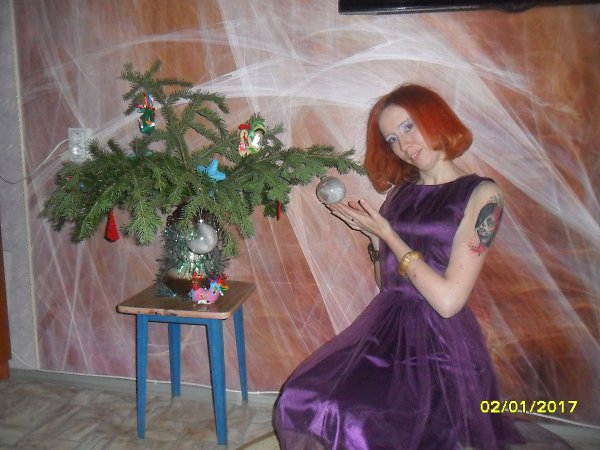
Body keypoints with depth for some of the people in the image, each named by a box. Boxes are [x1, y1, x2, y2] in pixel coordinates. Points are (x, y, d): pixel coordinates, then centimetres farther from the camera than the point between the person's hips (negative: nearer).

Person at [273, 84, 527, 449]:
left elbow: (448, 300, -15)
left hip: (440, 345, -5)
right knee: (301, 403, -15)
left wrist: (388, 234, -10)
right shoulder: (399, 192, 11)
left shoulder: (481, 195, -7)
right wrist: (370, 230, 2)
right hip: (386, 330, 6)